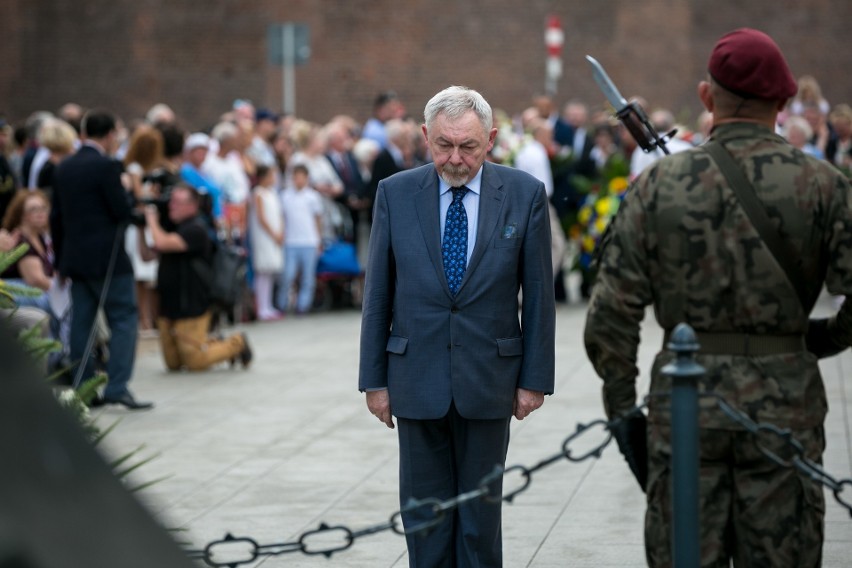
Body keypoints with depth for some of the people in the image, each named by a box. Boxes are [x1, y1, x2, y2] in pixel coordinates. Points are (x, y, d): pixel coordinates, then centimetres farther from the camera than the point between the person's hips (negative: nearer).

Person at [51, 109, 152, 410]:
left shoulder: (63, 168, 10)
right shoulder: (106, 166, -13)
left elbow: (55, 216, 13)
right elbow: (123, 211, -14)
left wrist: (61, 260, 18)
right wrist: (128, 192, 7)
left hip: (74, 257, 7)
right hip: (107, 257, -7)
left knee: (81, 323, 8)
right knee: (124, 319, -2)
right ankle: (117, 386, -11)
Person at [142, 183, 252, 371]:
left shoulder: (196, 229, -16)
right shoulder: (175, 227, 14)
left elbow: (162, 243, -29)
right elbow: (147, 254, 15)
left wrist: (152, 220, -12)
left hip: (190, 309, -9)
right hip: (168, 307, 9)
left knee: (196, 362, -3)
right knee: (174, 364, 12)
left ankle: (237, 344, 17)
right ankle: (216, 344, 28)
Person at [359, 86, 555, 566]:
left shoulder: (525, 194, -3)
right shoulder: (396, 193, 0)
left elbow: (539, 293, 0)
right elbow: (378, 293, 3)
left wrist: (535, 378, -2)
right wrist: (374, 379, 2)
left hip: (488, 381, -1)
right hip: (417, 378, 1)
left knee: (481, 512, 7)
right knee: (424, 510, 5)